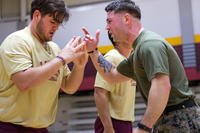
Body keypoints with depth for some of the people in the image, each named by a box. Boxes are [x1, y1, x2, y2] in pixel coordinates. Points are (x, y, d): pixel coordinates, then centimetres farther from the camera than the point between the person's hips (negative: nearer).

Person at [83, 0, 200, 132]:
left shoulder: (149, 43, -17)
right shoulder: (141, 48, 17)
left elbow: (162, 87, -29)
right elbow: (112, 75, 27)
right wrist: (93, 51, 16)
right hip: (167, 121, 10)